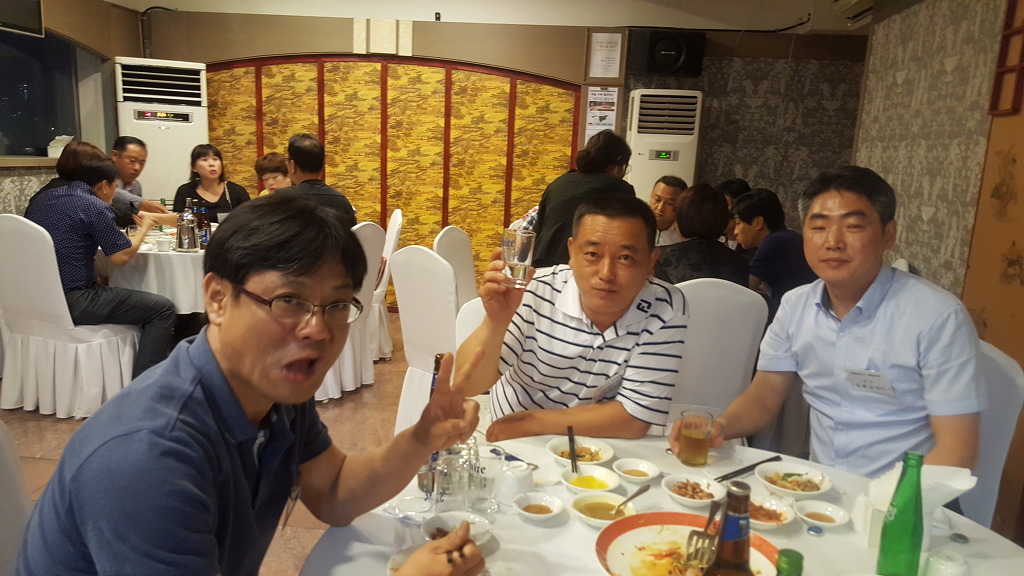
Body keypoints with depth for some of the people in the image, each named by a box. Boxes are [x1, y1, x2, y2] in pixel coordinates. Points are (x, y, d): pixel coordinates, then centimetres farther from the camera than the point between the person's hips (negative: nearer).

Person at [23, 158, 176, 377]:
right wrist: (144, 228, 8)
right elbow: (121, 256, -9)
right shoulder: (95, 207, -11)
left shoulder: (43, 198, 13)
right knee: (163, 309, -4)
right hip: (73, 302, -9)